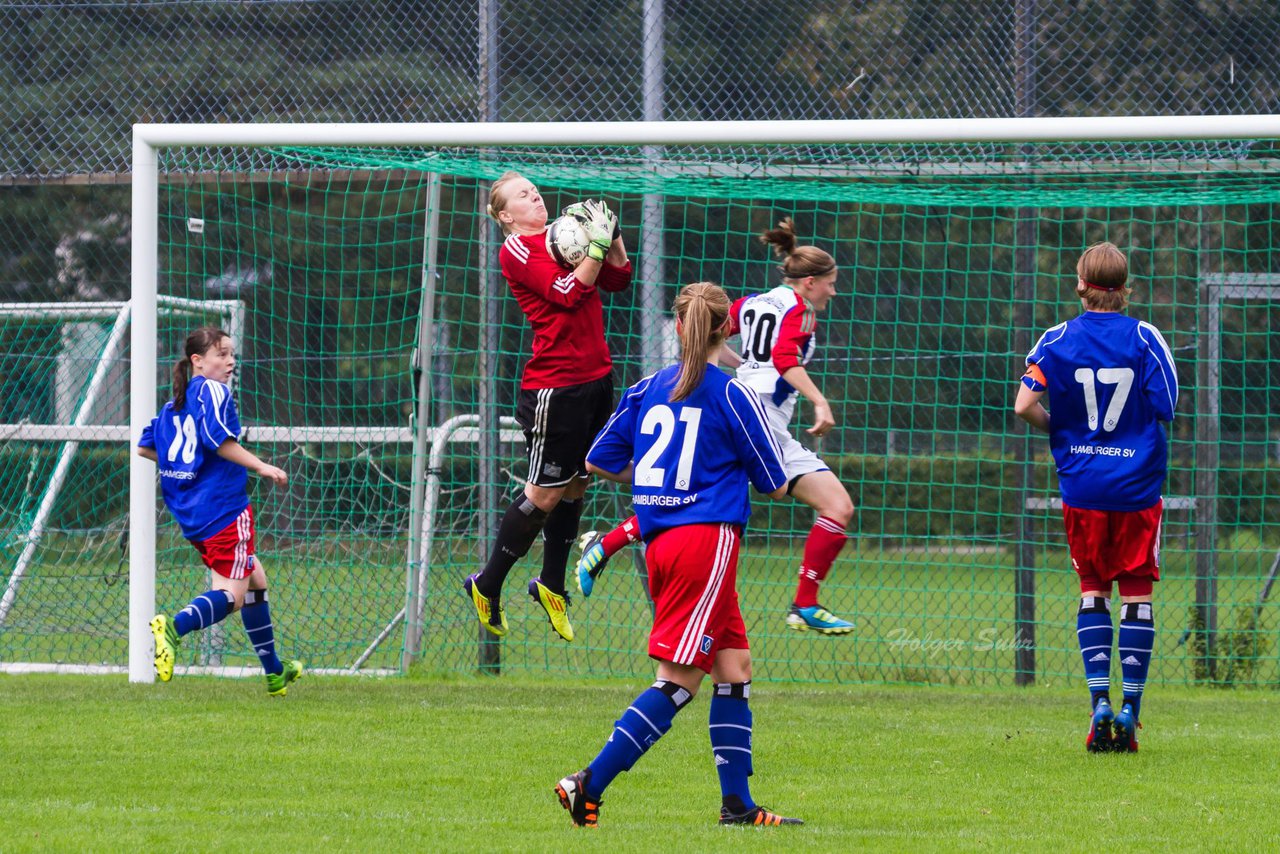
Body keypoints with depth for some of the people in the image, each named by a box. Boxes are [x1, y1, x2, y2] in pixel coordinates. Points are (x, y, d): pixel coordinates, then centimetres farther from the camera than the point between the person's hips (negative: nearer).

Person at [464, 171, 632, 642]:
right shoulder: (517, 249, -9)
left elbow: (618, 280, 12)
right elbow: (569, 293, -20)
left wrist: (614, 235, -1)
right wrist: (597, 244, -16)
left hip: (595, 378, 7)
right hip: (554, 386, -7)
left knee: (575, 484, 14)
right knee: (546, 493, -1)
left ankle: (551, 585, 28)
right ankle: (487, 587, 13)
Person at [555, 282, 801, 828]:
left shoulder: (648, 389, 8)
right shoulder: (732, 395, -5)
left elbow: (599, 463, 11)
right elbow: (775, 484, 1)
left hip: (660, 541, 7)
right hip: (709, 537, -7)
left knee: (734, 666, 11)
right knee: (679, 681, -5)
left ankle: (737, 804, 8)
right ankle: (589, 786, -13)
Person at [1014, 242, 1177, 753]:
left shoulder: (1058, 340, -2)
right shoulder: (1145, 338, -5)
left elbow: (1024, 406, -9)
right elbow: (1165, 412, -7)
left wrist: (1058, 429, 10)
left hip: (1082, 485, 1)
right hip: (1137, 485, -1)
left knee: (1093, 589, 12)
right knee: (1137, 592, 5)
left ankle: (1099, 701, -1)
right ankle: (1130, 709, -1)